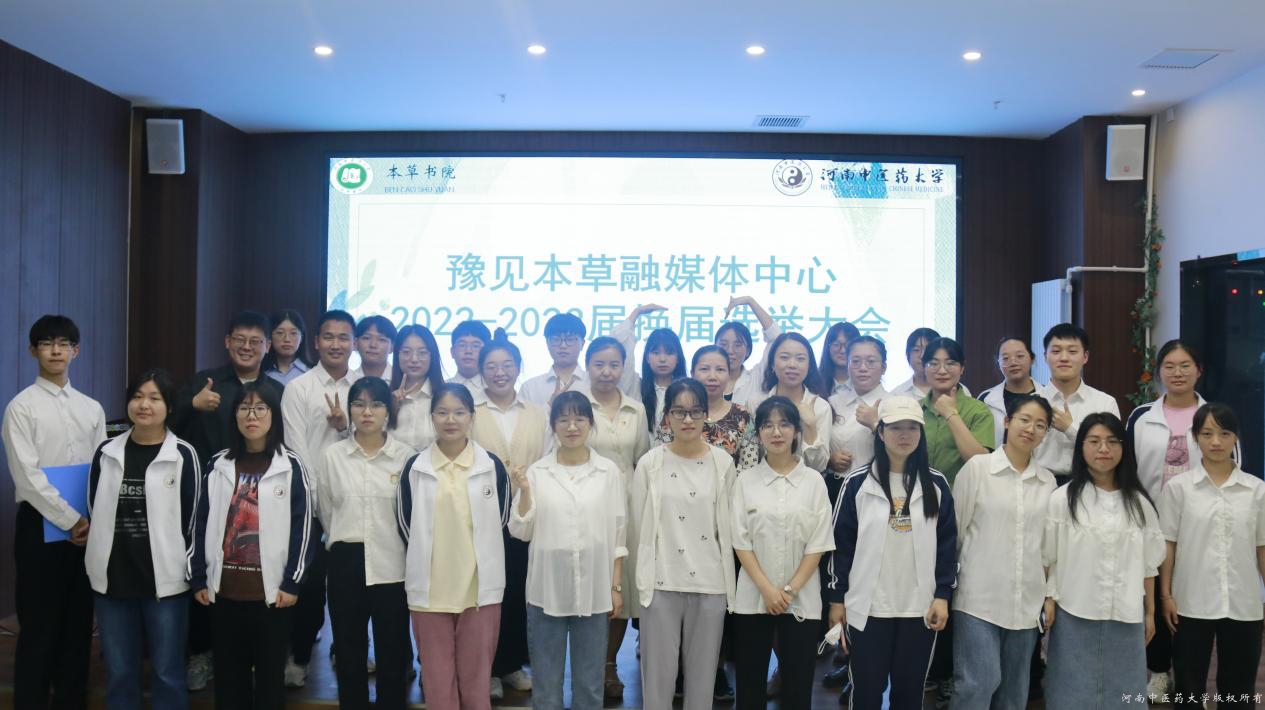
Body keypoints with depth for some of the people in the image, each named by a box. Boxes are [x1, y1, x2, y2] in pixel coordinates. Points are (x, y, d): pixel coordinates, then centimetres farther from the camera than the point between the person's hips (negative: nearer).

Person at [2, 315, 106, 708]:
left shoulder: (92, 408, 9)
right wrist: (70, 519, -14)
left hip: (87, 526, 4)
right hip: (41, 523, -4)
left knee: (79, 620, 11)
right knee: (38, 622, 2)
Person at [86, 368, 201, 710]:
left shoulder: (183, 455, -4)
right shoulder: (107, 453, 6)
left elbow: (192, 518, -3)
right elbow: (94, 514, 11)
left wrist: (187, 569, -4)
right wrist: (100, 563, 9)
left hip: (165, 580, -3)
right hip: (112, 579, 3)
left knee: (167, 674, 5)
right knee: (119, 673, 13)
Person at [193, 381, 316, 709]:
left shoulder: (291, 466, -2)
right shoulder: (219, 465, 7)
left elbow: (303, 527, -5)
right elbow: (202, 525, 8)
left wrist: (292, 582, -10)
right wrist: (200, 579, 3)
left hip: (272, 590, -3)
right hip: (224, 589, 3)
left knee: (270, 674, 8)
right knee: (228, 674, 12)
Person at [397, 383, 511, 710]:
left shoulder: (492, 466, -1)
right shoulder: (415, 468, 0)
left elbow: (500, 523, 6)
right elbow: (405, 525, 6)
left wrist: (481, 566, 5)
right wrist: (428, 564, 4)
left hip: (480, 588, 0)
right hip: (430, 589, 1)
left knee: (476, 678, 9)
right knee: (437, 679, 9)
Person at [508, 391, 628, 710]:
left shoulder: (608, 471, -1)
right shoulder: (536, 472, -1)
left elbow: (618, 533, 3)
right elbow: (520, 532, -1)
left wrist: (616, 586, 2)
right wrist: (525, 492, -15)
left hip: (594, 592, 0)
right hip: (547, 591, 0)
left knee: (589, 683, 12)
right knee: (546, 682, 11)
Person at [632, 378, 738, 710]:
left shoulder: (723, 462, 1)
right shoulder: (649, 463, -2)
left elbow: (728, 525, 6)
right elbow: (641, 525, 3)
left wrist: (727, 582, 7)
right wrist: (648, 575, 5)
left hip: (710, 583, 1)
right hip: (661, 582, -1)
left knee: (703, 672, 11)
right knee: (658, 672, 7)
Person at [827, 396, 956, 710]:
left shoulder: (936, 484, 3)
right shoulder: (858, 483, -3)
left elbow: (947, 542, 6)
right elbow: (841, 543, 0)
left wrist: (943, 595, 0)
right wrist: (836, 599, -1)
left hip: (919, 607, 2)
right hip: (868, 607, -1)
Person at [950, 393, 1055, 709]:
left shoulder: (1048, 481, 8)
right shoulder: (977, 467, -4)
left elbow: (1048, 543, 15)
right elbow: (955, 529, -1)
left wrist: (1050, 596, 12)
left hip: (1027, 601, 4)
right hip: (980, 598, -4)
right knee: (979, 682, -9)